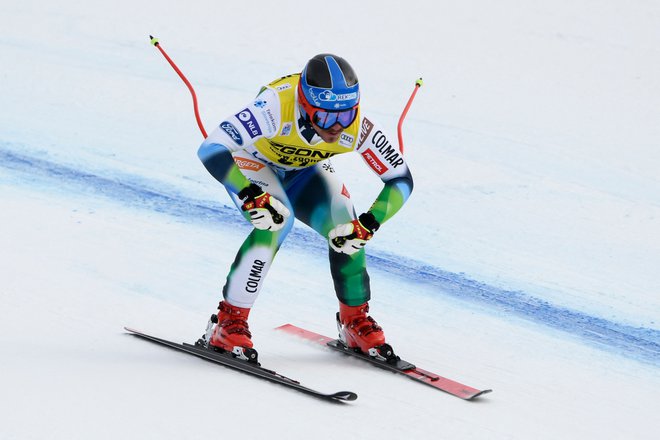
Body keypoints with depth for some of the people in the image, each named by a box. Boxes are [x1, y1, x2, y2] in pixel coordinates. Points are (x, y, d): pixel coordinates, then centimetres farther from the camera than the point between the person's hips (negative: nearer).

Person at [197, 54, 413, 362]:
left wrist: (368, 225, -34)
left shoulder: (358, 128, -32)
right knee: (276, 220, -30)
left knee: (346, 228, -16)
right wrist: (251, 197, -57)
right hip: (252, 161, -4)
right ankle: (228, 324, -20)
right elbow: (212, 149, -47)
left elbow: (400, 179, -21)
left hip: (301, 171, 4)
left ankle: (355, 322, 10)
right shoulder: (276, 107, -43)